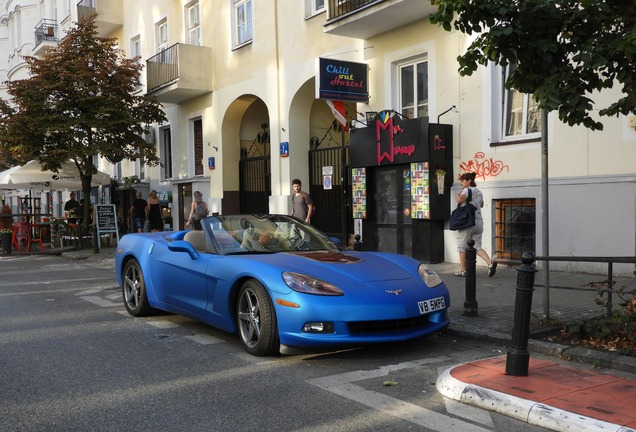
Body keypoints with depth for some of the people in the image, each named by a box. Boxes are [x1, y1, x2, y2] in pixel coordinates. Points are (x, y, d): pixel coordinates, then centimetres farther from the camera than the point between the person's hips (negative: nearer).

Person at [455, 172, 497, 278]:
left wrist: (457, 196, -8)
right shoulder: (479, 192, 17)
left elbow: (460, 199, -28)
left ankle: (463, 271, 9)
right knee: (477, 247, 9)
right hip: (479, 221, 7)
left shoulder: (467, 190, -8)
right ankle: (490, 263, -12)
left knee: (462, 247, 4)